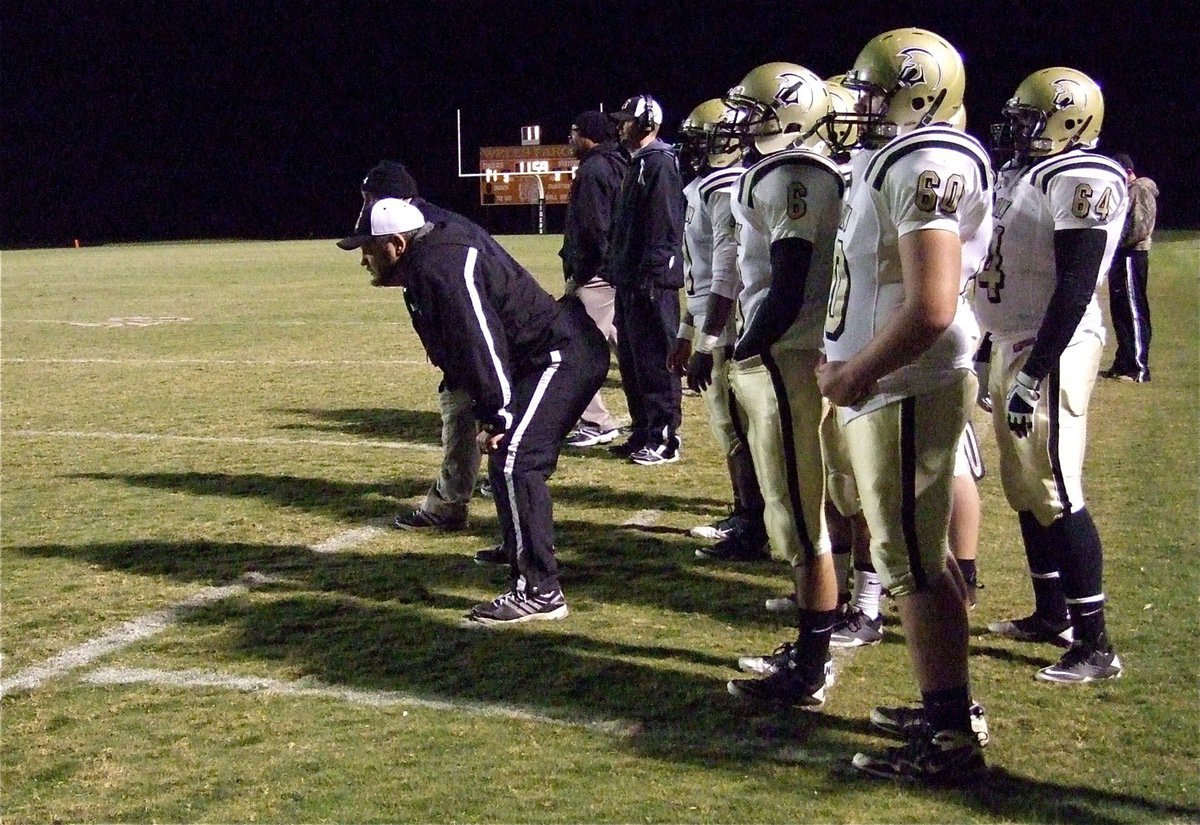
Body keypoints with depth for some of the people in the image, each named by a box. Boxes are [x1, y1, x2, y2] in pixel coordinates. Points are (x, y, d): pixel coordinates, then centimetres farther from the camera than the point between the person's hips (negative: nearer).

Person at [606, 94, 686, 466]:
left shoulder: (659, 162, -12)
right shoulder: (638, 163, 19)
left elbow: (663, 226, -20)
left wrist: (650, 275, -23)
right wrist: (616, 268, 19)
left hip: (652, 281, -11)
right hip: (630, 280, 11)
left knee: (656, 363, -6)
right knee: (631, 361, 15)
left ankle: (665, 439, 0)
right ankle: (643, 433, 23)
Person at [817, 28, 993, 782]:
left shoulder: (924, 167, -18)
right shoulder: (901, 163, 14)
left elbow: (931, 310, -26)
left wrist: (854, 374, -15)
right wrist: (853, 367, 10)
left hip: (905, 394, -10)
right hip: (896, 388, 10)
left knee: (913, 564, -4)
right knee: (923, 557, 16)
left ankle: (950, 741, 5)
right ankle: (952, 708, 28)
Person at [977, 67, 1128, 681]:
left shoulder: (1080, 180, -15)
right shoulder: (1025, 175, 16)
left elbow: (1075, 286, -22)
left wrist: (1034, 372, -25)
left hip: (1050, 351, -10)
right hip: (1012, 344, 10)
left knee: (1055, 494, -10)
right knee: (1024, 489, 15)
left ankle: (1095, 646, -4)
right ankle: (1051, 614, 29)